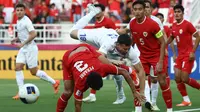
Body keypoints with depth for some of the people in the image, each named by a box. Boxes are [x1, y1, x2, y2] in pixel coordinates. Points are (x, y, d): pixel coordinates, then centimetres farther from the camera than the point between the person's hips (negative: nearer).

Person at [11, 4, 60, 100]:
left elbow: (33, 34, -23)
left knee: (34, 72, -4)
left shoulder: (26, 21, -15)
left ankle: (54, 82, 12)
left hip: (30, 48, -9)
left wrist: (23, 43, -22)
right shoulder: (18, 21, 12)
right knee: (18, 68, -4)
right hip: (23, 49, 9)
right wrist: (16, 39, 9)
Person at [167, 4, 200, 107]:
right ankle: (186, 100, 6)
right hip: (180, 55, 7)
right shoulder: (174, 26, 8)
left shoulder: (187, 24, -12)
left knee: (184, 79, -12)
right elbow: (171, 38, 23)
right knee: (177, 78, -2)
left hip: (188, 55, -7)